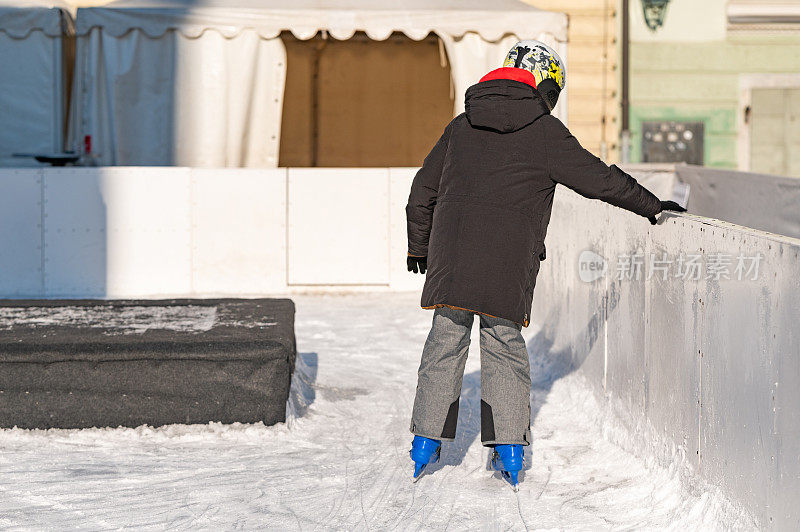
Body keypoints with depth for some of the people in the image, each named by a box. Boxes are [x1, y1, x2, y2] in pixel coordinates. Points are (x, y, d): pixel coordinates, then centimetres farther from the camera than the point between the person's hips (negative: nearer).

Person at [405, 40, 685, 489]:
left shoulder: (462, 127, 13)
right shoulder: (545, 132, -2)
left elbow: (424, 189, 17)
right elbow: (599, 179, 1)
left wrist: (418, 246, 29)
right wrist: (652, 206, 12)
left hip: (450, 256, 3)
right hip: (509, 262, -3)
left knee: (446, 342, 10)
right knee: (505, 345, 7)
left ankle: (426, 441, 10)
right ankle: (509, 446, 5)